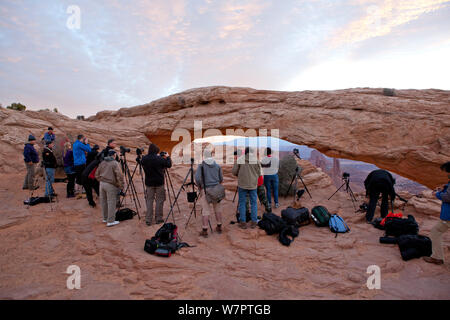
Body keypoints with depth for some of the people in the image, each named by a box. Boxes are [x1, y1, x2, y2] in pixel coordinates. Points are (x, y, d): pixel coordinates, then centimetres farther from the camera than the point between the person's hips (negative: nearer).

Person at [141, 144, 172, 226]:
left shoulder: (144, 159, -4)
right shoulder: (159, 159, -16)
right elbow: (169, 165, -4)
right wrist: (167, 157, 14)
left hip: (149, 183, 4)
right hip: (159, 183, -3)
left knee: (149, 200, 10)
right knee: (159, 200, 8)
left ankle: (148, 219, 10)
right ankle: (158, 218, 14)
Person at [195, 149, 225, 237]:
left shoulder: (201, 166, -5)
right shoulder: (217, 166, 5)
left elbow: (197, 178, -14)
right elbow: (221, 179, 8)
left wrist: (200, 187, 2)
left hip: (205, 190, -3)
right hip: (217, 190, 3)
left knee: (205, 210, 1)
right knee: (218, 208, 14)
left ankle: (204, 230, 4)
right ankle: (219, 227, 25)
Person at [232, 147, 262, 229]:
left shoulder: (240, 159, -6)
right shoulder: (257, 160, -2)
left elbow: (234, 172, -4)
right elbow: (259, 174, 3)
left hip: (242, 185, -1)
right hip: (253, 185, 1)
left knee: (242, 203, 8)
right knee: (253, 203, 12)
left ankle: (243, 222, 11)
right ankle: (253, 222, 15)